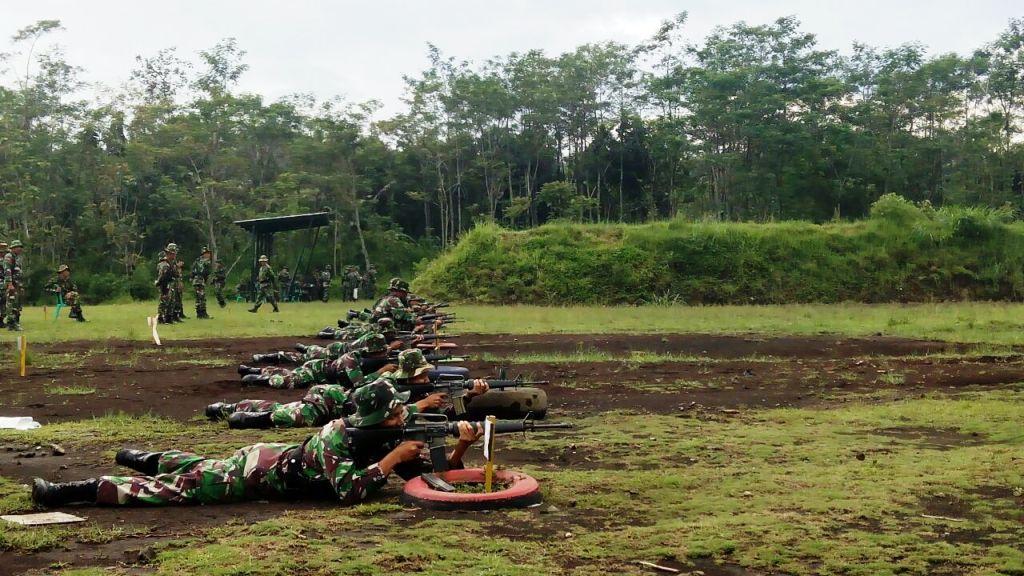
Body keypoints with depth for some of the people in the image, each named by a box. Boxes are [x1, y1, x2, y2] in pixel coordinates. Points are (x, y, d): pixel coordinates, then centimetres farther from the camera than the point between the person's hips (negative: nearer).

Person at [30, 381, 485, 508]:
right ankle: (82, 489, -1)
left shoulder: (391, 435, -10)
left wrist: (462, 444, -25)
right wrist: (392, 459, -39)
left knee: (201, 469, 27)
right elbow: (350, 492, -44)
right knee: (182, 488, -6)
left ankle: (149, 460, 48)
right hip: (261, 470, -7)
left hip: (278, 460, 7)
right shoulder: (337, 436, -33)